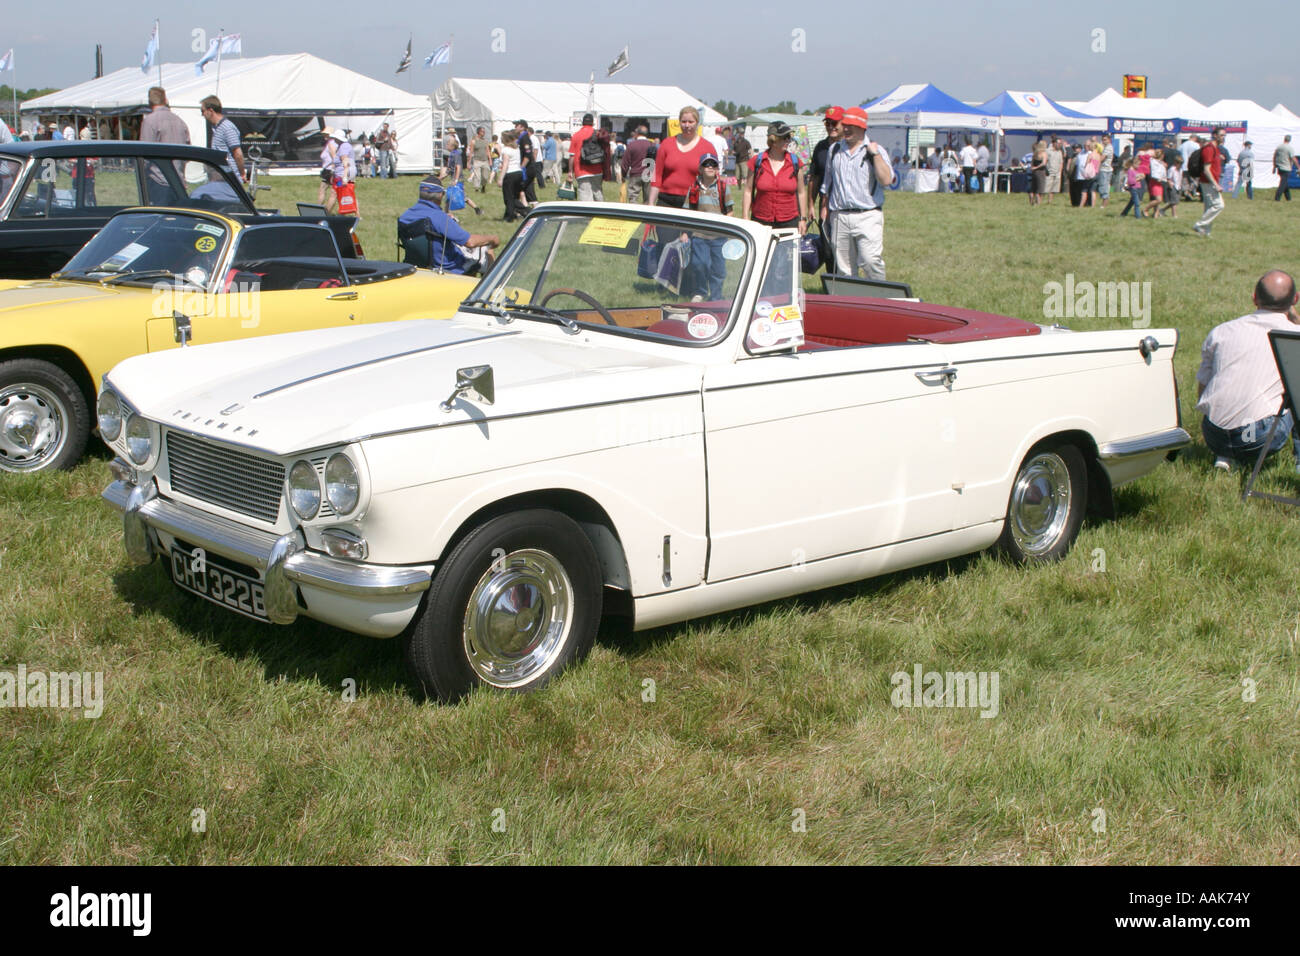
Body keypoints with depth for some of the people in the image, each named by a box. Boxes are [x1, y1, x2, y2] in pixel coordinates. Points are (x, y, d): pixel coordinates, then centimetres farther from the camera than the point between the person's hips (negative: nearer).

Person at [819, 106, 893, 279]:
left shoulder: (875, 150, 2)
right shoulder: (835, 150, 15)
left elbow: (886, 180, -12)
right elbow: (827, 184, 22)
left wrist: (875, 154, -14)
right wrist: (825, 210, 18)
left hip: (868, 216, -4)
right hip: (839, 217, 4)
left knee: (871, 261, -16)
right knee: (844, 267, 5)